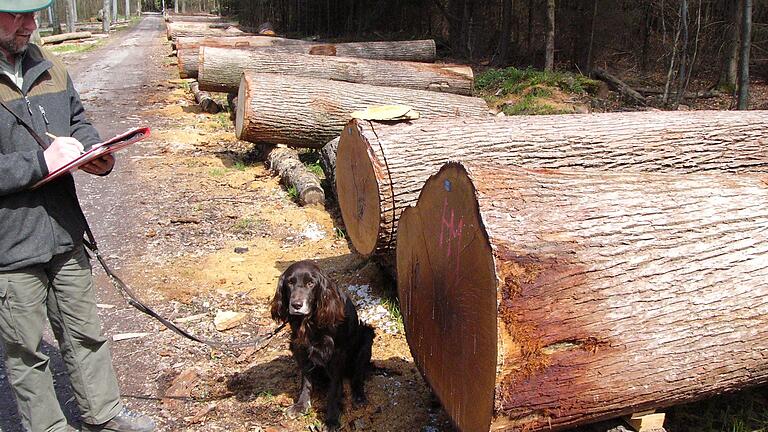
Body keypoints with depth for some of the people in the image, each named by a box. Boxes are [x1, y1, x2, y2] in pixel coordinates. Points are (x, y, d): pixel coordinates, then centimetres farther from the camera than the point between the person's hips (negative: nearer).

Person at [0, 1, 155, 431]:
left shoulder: (48, 67, 5)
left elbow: (79, 121, 17)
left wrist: (95, 153, -3)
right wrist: (40, 163, -24)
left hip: (65, 234, 6)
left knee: (85, 331, 20)